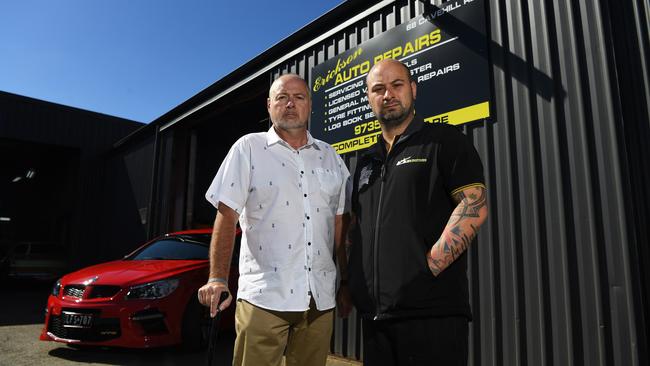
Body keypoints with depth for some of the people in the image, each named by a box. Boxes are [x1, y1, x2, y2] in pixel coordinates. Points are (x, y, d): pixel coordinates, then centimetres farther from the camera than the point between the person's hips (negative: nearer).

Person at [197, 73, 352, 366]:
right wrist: (218, 278, -12)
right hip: (264, 296, -3)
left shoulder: (330, 157, 12)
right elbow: (226, 217, -4)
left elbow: (340, 224, 13)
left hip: (320, 298, 4)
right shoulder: (248, 148, 1)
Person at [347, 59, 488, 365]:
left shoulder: (444, 140, 0)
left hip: (433, 311, -6)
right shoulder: (366, 160, 17)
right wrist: (350, 283, 7)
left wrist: (428, 268, -17)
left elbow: (474, 207, -11)